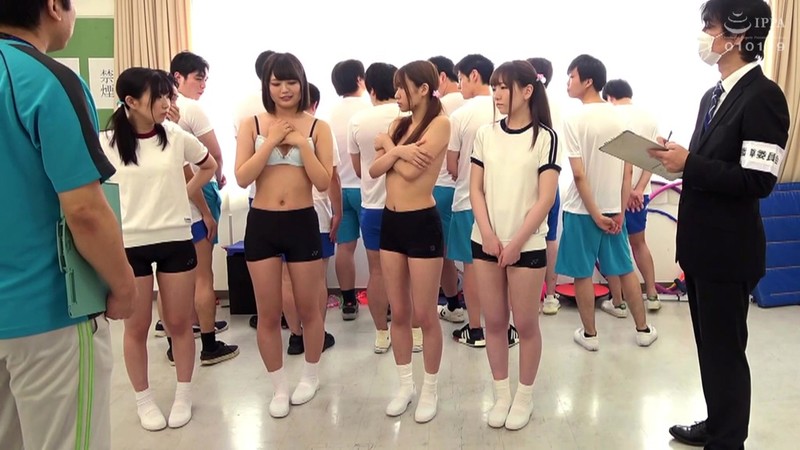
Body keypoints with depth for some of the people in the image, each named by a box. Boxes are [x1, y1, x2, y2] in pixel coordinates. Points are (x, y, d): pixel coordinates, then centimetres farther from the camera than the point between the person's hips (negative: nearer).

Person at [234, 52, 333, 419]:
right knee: (268, 314, 8)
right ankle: (279, 388, 27)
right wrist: (272, 140, -13)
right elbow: (242, 178, -9)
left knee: (308, 308, 12)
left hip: (303, 223, -1)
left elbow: (324, 182, -7)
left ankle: (311, 376, 35)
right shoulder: (251, 125, 1)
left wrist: (301, 143, -14)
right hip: (261, 224, 1)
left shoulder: (317, 127, 0)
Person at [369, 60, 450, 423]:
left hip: (422, 222, -7)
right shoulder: (399, 123, 12)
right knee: (398, 312, 13)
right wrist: (397, 152, -16)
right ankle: (405, 384, 29)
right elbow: (375, 169, 2)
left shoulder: (439, 123, -8)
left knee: (425, 314, 3)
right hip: (391, 221, 7)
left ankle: (430, 390, 22)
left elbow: (411, 170, -18)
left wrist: (388, 146, -1)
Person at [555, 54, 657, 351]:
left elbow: (579, 174, -18)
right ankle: (643, 329, 26)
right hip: (613, 207, 5)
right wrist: (620, 210, 6)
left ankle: (589, 334, 18)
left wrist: (594, 214, -12)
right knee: (625, 269, 16)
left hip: (582, 210, -5)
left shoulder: (574, 120, -14)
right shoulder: (619, 117, 3)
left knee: (583, 274, 7)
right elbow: (627, 169, 3)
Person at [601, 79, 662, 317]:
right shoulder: (649, 117, 6)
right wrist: (638, 189, -10)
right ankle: (652, 296, 27)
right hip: (639, 192, 5)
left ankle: (617, 303, 13)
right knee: (638, 243, 22)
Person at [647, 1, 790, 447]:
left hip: (729, 251, -9)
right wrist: (678, 158, 0)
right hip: (702, 244, 9)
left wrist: (688, 164, -23)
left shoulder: (763, 95, -15)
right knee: (709, 344, 20)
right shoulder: (714, 95, 12)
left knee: (725, 350, 5)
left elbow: (757, 181, -23)